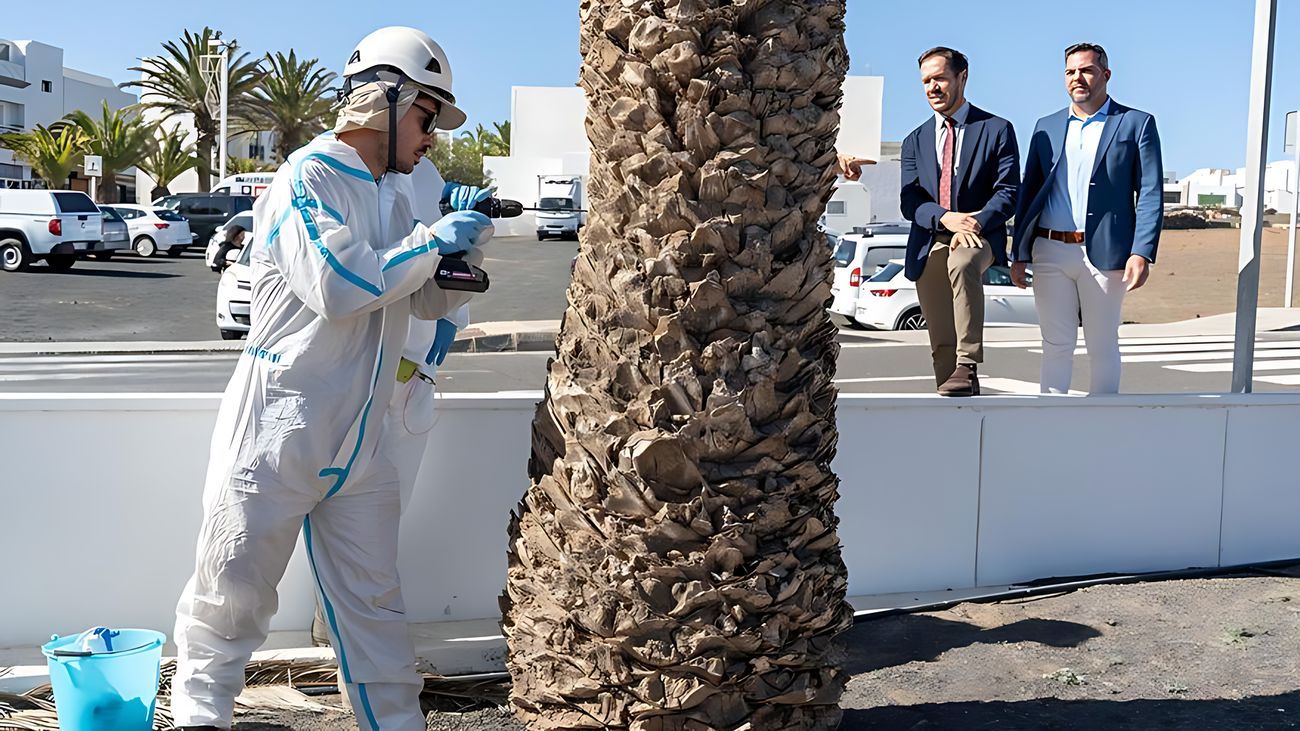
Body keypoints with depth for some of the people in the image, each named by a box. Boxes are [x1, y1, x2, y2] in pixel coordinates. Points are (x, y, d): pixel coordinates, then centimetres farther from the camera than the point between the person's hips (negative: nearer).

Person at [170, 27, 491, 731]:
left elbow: (427, 300, 22)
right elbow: (337, 283, -24)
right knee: (233, 591, 5)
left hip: (359, 445, 7)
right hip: (278, 432, -7)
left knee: (374, 603, 11)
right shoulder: (308, 178, -9)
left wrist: (459, 258, 2)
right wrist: (432, 241, -14)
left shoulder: (392, 195, 15)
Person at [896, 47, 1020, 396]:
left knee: (962, 263, -39)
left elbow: (1008, 192, -3)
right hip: (929, 245, 4)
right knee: (942, 344, 3)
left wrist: (976, 222, -22)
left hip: (979, 236, -4)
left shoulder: (996, 130, 5)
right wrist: (946, 218, -17)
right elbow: (910, 201, 4)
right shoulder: (916, 140, 16)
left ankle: (968, 367, -37)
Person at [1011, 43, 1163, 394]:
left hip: (1104, 253, -3)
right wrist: (1019, 254, 9)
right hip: (1050, 251, 3)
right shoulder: (1047, 127, 15)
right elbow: (1028, 191, 15)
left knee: (1102, 348, 5)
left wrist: (1142, 253, -12)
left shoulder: (1136, 123, 4)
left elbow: (1151, 194, -2)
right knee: (1056, 345, 5)